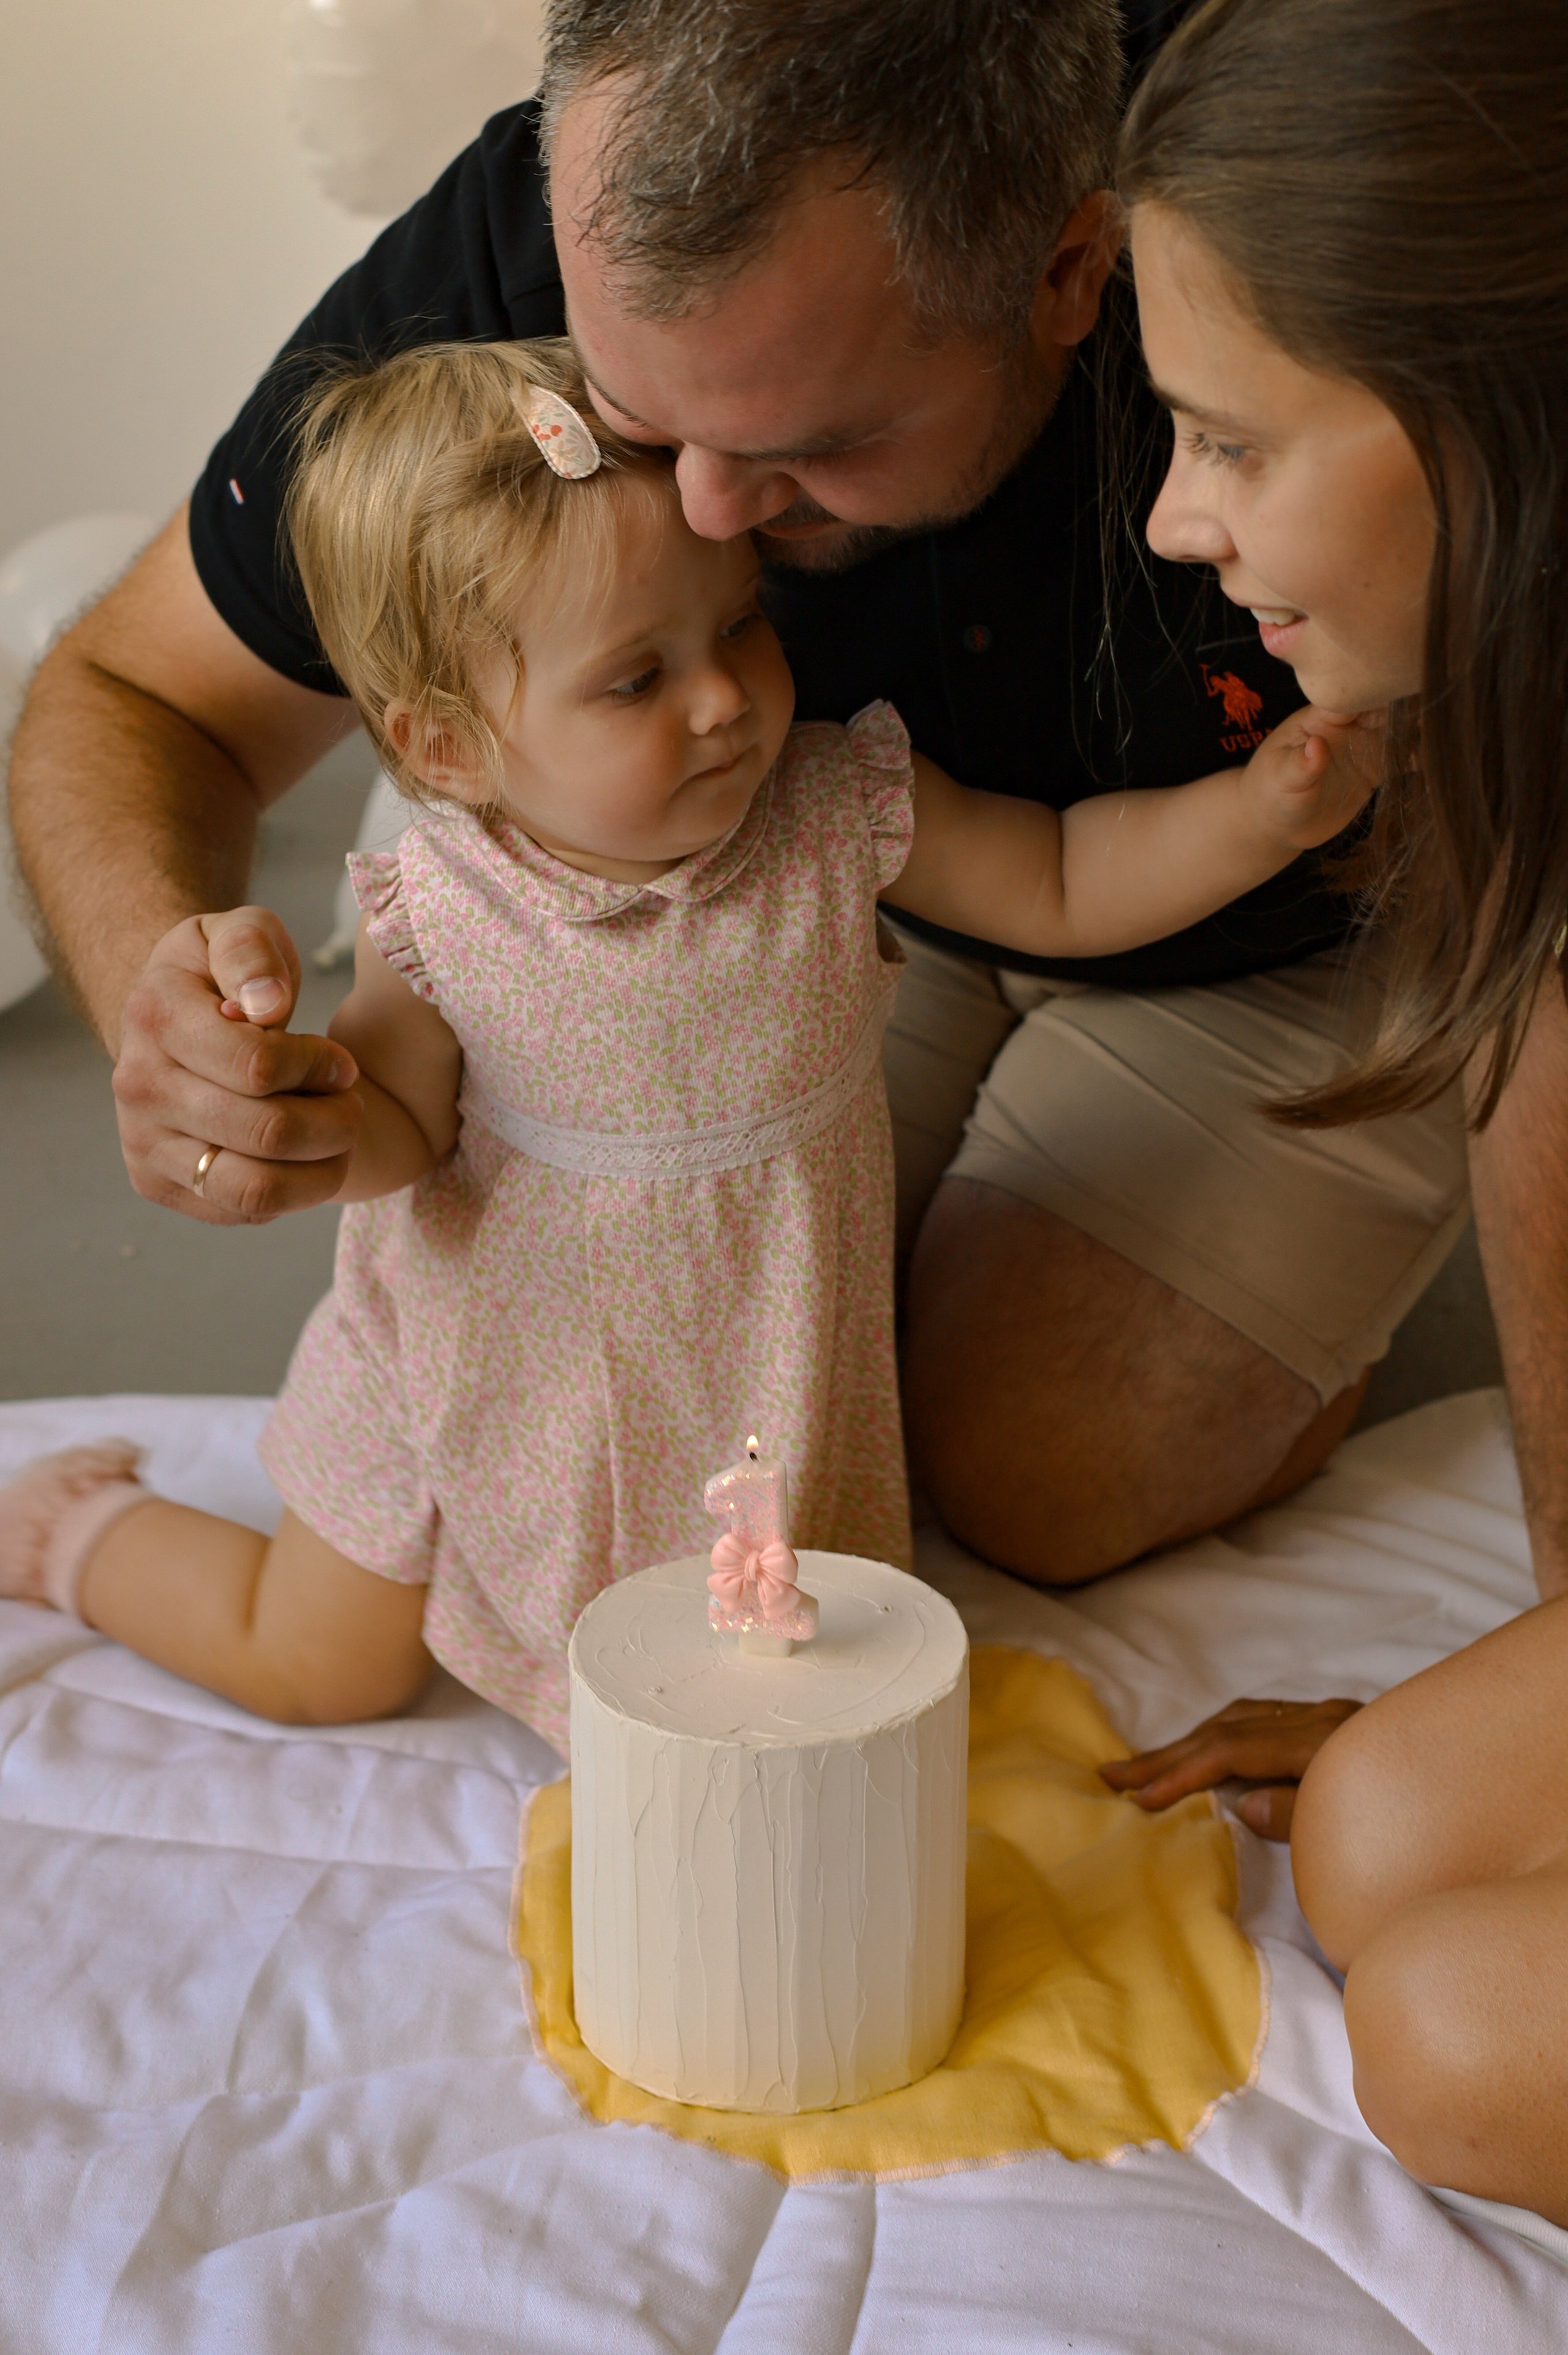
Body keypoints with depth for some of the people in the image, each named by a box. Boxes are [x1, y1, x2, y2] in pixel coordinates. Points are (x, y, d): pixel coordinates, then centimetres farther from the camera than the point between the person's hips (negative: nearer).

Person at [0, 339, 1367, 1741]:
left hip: (755, 1370, 2)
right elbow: (395, 1135, -15)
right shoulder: (440, 916, -25)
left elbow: (1061, 889, -12)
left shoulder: (838, 815, -20)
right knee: (326, 1668, 15)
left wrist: (1261, 810, -26)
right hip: (482, 1378, -2)